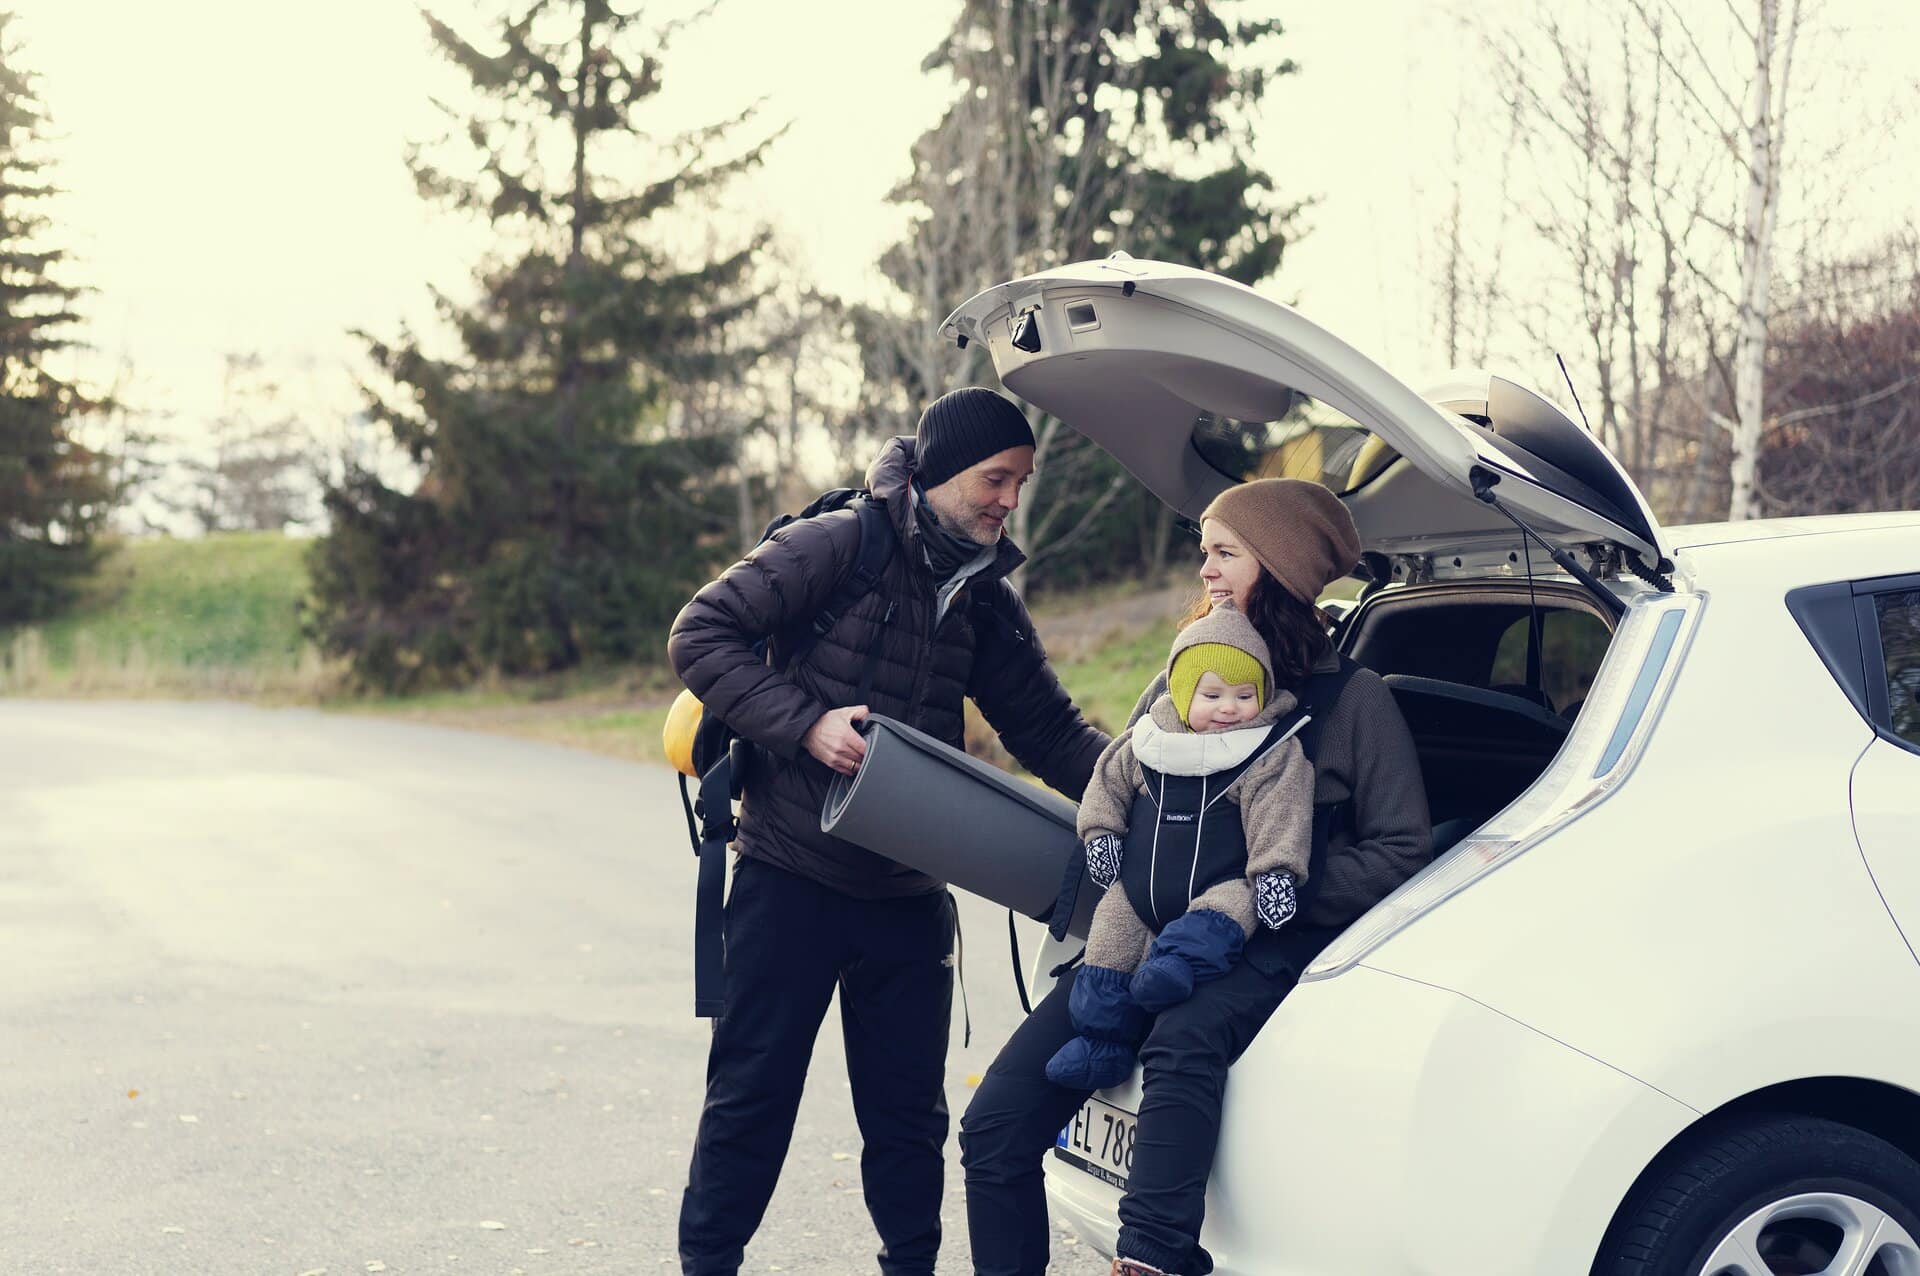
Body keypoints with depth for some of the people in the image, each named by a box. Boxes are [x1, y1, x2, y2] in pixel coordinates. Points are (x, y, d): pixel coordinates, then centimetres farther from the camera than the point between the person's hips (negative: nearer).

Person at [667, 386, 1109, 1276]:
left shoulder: (988, 603, 9)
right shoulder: (839, 547, -10)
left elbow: (1049, 730, 9)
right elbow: (701, 635, -12)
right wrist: (806, 724, -21)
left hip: (908, 895, 5)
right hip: (791, 879, -5)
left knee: (910, 1111, 10)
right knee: (751, 1094, 3)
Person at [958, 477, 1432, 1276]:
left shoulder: (1352, 698, 2)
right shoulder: (1176, 684, 17)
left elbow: (1402, 852, -1)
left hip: (1267, 948, -5)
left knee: (1183, 1040, -40)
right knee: (995, 1124, -12)